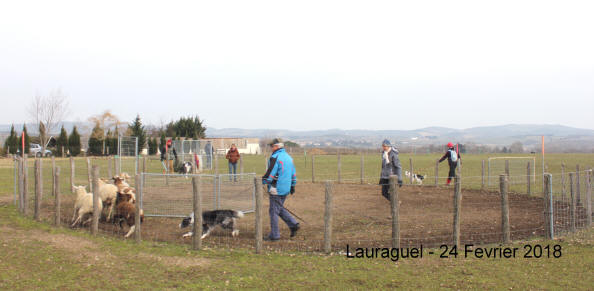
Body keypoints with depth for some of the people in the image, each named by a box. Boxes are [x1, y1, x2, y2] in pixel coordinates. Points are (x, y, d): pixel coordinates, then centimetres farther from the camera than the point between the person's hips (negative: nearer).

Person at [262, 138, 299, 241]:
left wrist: (262, 182, -7)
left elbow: (270, 173, -18)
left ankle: (274, 235, 3)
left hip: (276, 189, -9)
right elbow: (293, 173, 19)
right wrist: (292, 186, 26)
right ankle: (293, 224, 8)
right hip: (286, 189, 9)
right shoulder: (288, 157, 13)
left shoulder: (275, 157, -14)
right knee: (280, 209, 20)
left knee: (273, 211, -1)